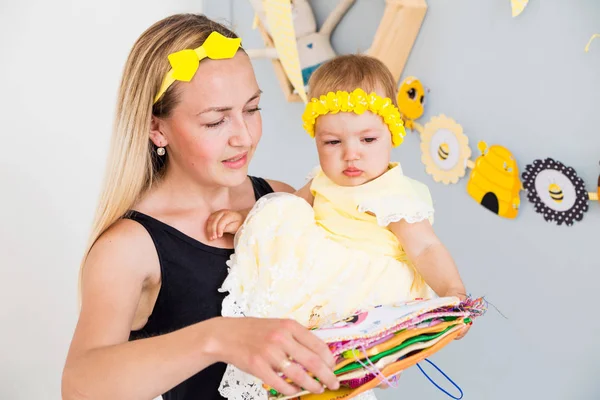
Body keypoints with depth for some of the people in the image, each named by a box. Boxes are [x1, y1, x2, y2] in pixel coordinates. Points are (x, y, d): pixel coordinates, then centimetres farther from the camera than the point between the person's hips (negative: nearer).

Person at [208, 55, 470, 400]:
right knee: (276, 210, -7)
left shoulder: (396, 195, -12)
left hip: (366, 289, -7)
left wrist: (453, 291, -33)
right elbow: (297, 202, 19)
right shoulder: (326, 180, 9)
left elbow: (425, 248, -16)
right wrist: (244, 217, 5)